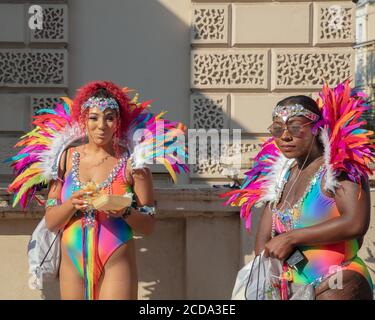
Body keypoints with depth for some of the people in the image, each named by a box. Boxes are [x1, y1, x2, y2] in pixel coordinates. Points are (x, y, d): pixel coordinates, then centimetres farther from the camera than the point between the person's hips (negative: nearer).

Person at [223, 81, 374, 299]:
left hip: (338, 287, -6)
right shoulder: (281, 175, 11)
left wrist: (291, 238, -17)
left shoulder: (339, 166, -8)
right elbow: (264, 238, 11)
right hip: (291, 289, 6)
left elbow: (356, 222, -21)